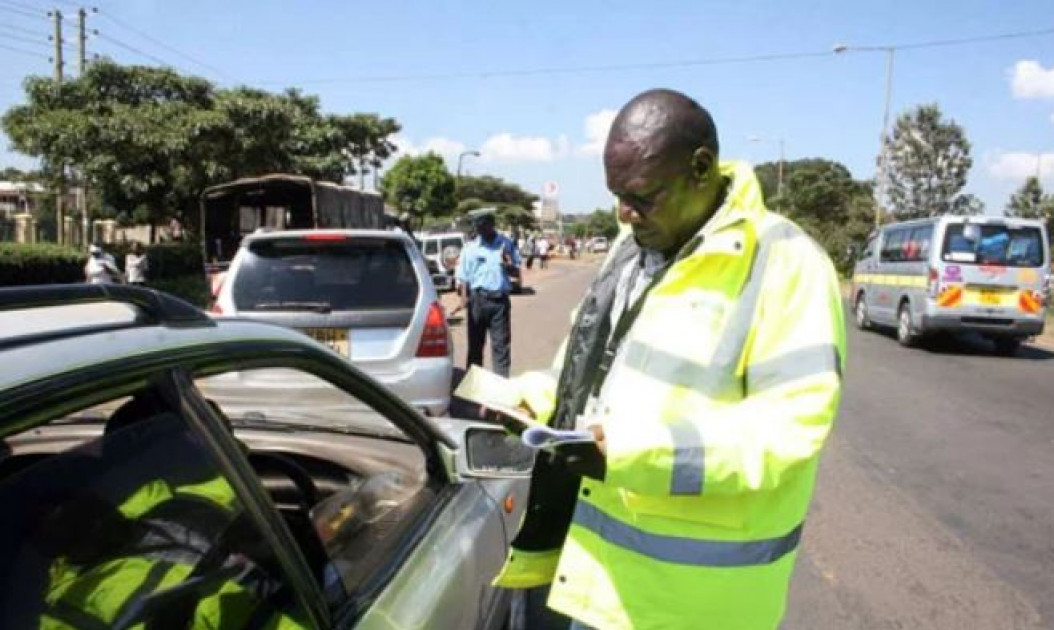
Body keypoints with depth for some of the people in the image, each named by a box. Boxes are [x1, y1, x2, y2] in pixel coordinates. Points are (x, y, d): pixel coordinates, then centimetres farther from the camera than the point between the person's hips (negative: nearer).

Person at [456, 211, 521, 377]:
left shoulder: (506, 244, 5)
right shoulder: (471, 247, 5)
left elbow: (517, 268, 10)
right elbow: (463, 275, 4)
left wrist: (509, 265, -12)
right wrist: (464, 297, -7)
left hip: (500, 299, 0)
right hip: (477, 298, 0)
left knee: (501, 343, 1)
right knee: (475, 341, 9)